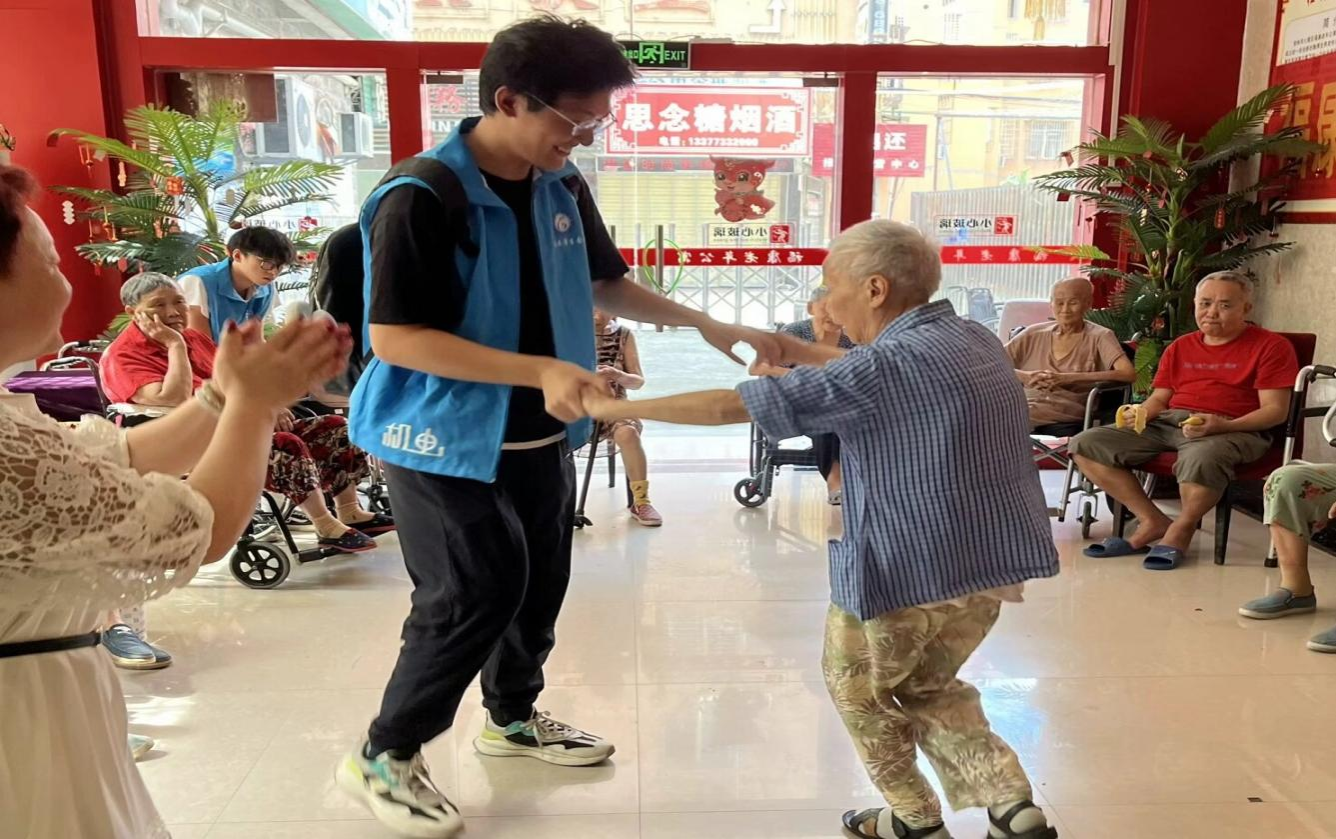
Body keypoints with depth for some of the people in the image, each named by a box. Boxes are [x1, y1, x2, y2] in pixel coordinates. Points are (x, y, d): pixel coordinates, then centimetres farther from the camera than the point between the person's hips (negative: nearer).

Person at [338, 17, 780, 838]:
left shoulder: (564, 188, 0)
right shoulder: (421, 200, -22)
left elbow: (606, 284, 13)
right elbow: (393, 337, -25)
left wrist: (708, 325, 3)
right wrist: (540, 370, -31)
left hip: (539, 437, 7)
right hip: (447, 440, -7)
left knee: (540, 582, 17)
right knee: (476, 593, -4)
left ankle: (514, 717, 42)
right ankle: (384, 756, 19)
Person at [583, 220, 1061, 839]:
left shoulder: (884, 365, -19)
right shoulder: (972, 338, 7)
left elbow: (728, 407, -17)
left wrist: (614, 407, -9)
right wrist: (797, 351, 19)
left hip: (911, 569, -8)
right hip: (993, 561, 8)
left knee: (854, 682, 19)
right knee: (923, 686, 27)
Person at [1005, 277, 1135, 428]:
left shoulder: (1099, 336, 7)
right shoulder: (1034, 334, 18)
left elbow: (1129, 374, -9)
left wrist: (1070, 378, -16)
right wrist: (1024, 376, -8)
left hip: (1064, 418, -3)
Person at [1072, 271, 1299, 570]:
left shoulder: (1271, 346, 3)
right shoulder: (1180, 347, 20)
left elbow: (1275, 411, -5)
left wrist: (1222, 426, -22)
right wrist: (1140, 412, -5)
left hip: (1234, 430, -5)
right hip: (1167, 423, 6)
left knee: (1201, 457, -43)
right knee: (1086, 444, -13)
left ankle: (1182, 528, -11)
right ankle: (1153, 521, -8)